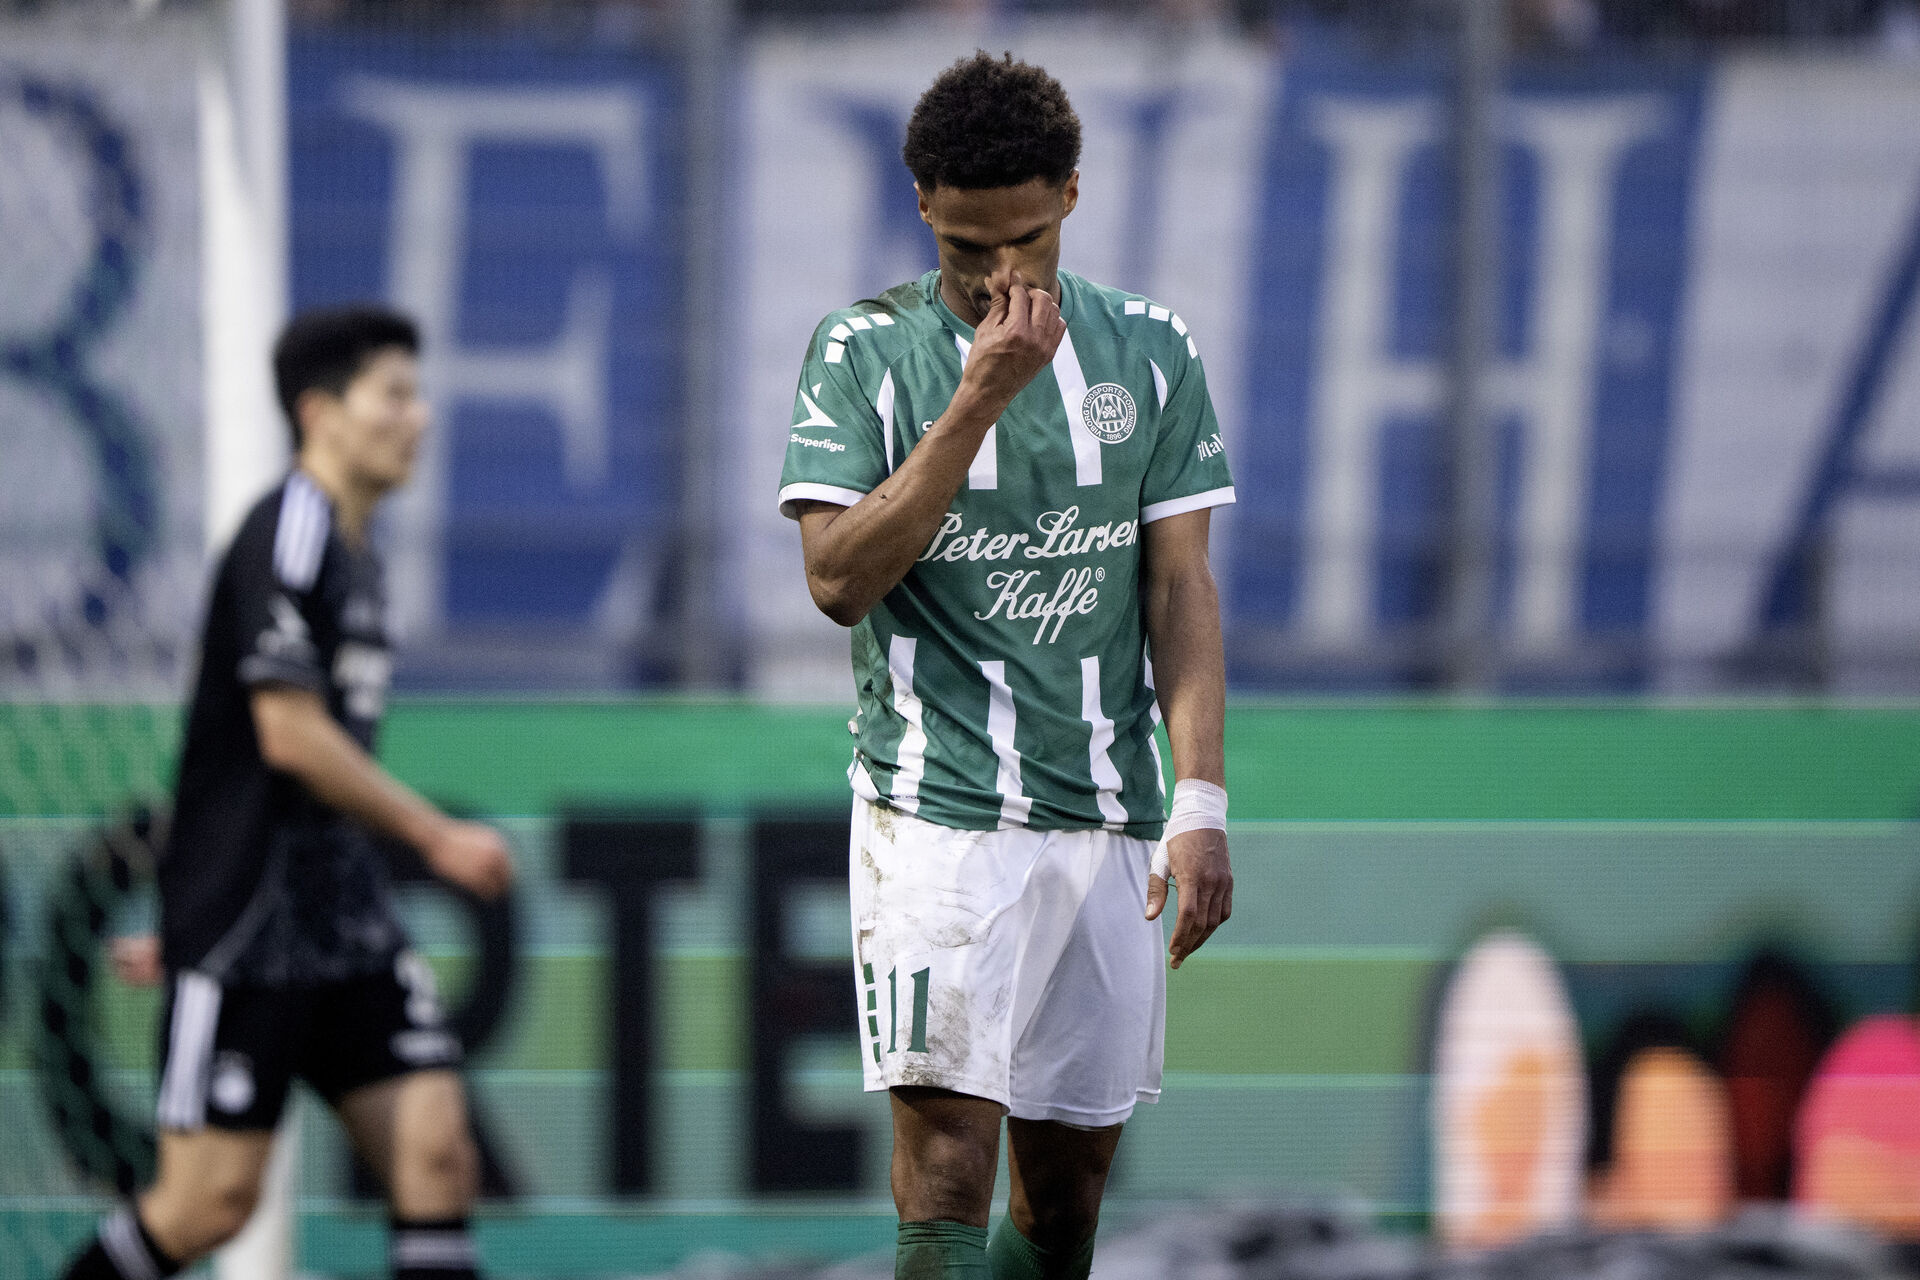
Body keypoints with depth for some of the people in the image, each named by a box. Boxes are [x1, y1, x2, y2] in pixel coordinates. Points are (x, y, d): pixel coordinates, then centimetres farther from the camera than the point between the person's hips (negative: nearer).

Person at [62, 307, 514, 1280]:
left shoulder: (353, 555, 16)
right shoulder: (290, 534, -13)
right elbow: (289, 735, -20)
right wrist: (435, 836, -13)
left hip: (343, 921, 9)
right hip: (247, 926, -9)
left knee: (436, 1150, -5)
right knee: (210, 1201, -7)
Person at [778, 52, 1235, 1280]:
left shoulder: (1150, 351, 8)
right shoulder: (863, 352, -1)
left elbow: (1181, 586, 7)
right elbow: (839, 579, -11)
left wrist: (1203, 800, -3)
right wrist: (979, 398, -16)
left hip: (1109, 818, 3)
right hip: (937, 811, -3)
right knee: (947, 1166, -14)